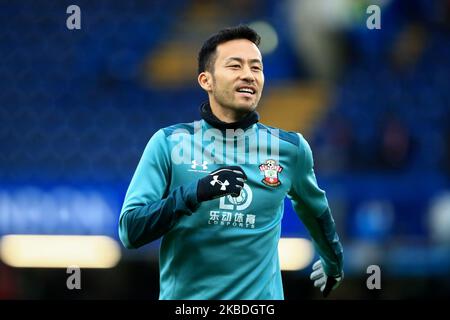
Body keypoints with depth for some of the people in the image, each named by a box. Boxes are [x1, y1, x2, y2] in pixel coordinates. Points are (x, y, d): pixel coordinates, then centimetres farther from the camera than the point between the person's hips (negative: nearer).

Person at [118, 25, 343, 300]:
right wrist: (194, 193, -25)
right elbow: (129, 231, -12)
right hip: (184, 296, -1)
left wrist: (334, 263, 31)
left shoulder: (291, 148, 0)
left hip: (260, 297, 1)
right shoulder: (168, 143, -6)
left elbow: (316, 210, 19)